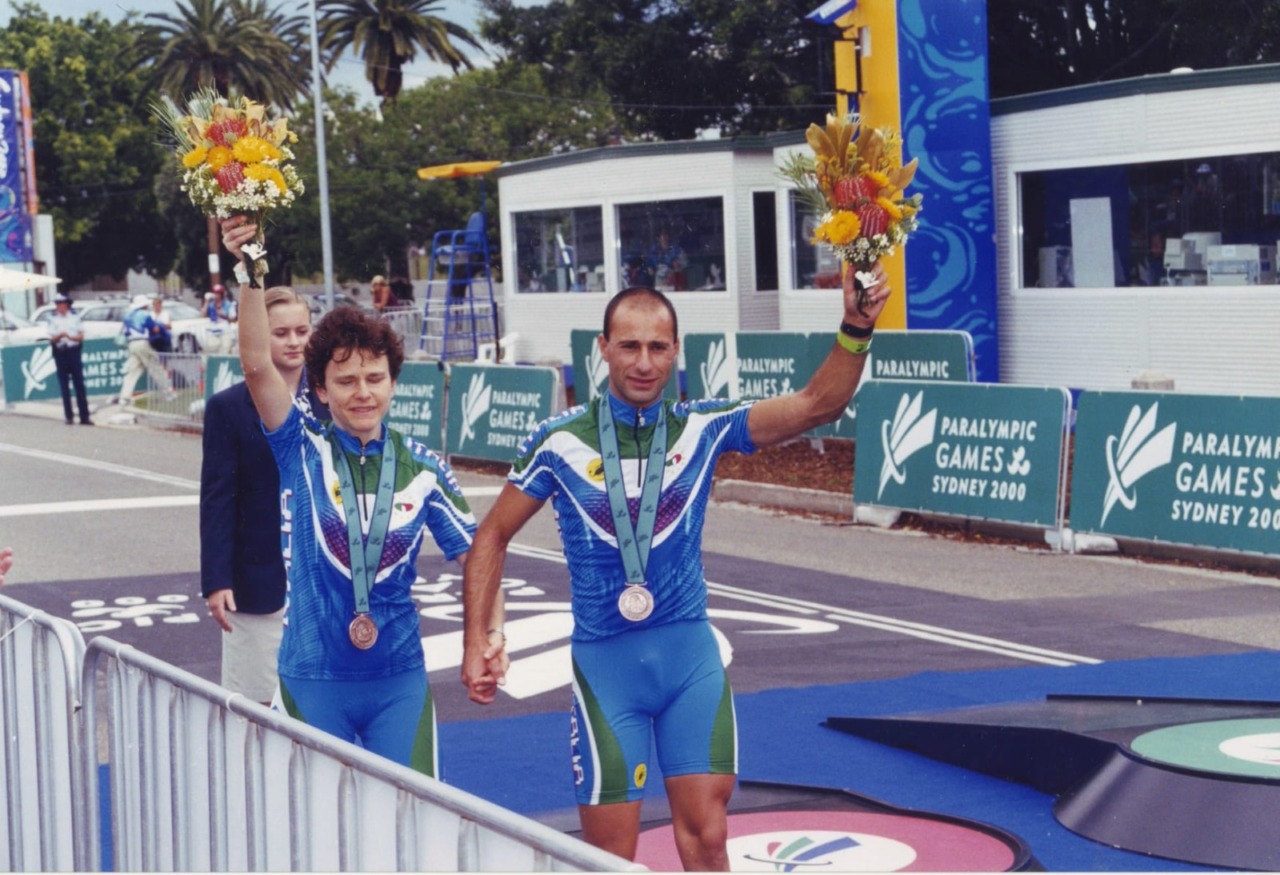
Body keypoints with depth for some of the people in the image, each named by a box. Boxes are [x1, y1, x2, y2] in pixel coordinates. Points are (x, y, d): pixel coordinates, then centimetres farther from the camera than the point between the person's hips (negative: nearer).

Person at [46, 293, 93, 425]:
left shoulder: (75, 317, 5)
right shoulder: (53, 319, 4)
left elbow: (81, 336, 3)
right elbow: (52, 339, -2)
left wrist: (70, 337, -15)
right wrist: (59, 336, -23)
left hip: (73, 351, 0)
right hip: (60, 353, 0)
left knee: (79, 384, -3)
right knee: (64, 386, 1)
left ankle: (84, 416, -3)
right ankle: (69, 417, 5)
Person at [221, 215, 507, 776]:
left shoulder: (422, 470, -1)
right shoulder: (301, 449, -5)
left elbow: (473, 553, 3)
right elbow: (257, 365, -18)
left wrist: (493, 629, -13)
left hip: (399, 678, 1)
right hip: (313, 680, -1)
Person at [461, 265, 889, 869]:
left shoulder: (703, 427, 0)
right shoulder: (560, 442, -4)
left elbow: (815, 405, -8)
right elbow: (493, 535, 5)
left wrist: (856, 330, -24)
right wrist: (475, 643, -1)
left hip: (690, 654, 2)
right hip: (605, 661, -2)